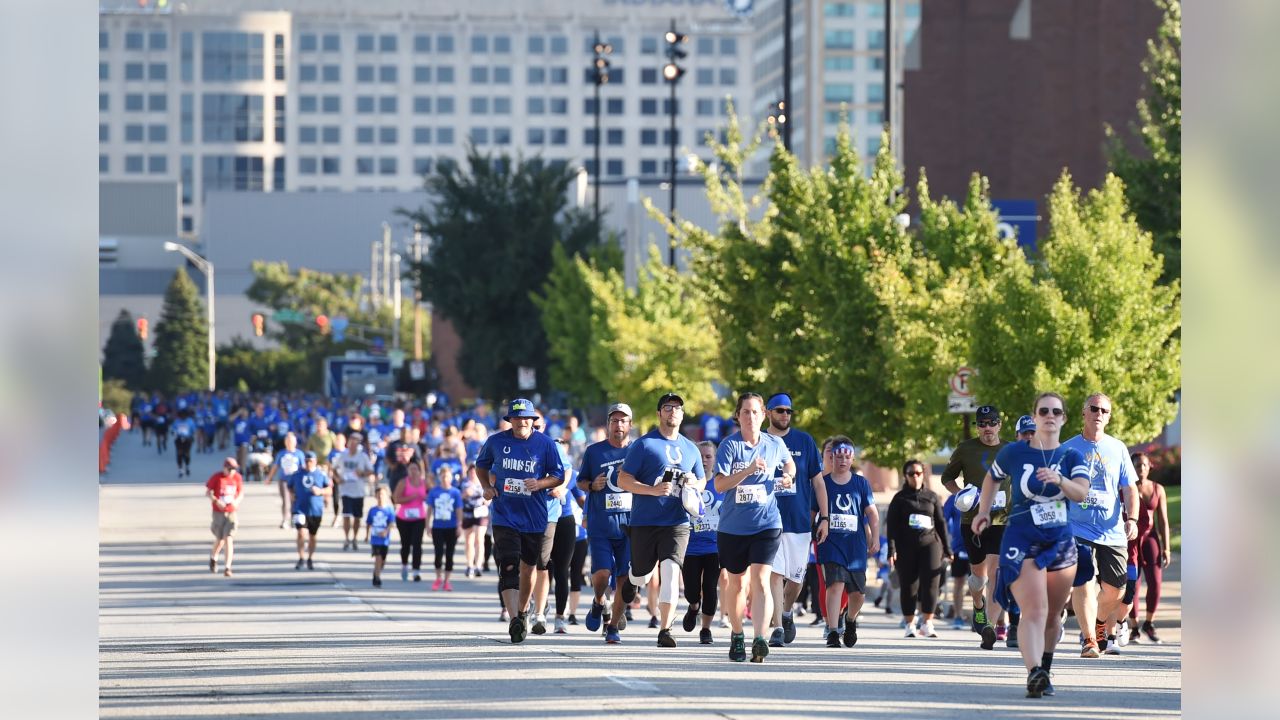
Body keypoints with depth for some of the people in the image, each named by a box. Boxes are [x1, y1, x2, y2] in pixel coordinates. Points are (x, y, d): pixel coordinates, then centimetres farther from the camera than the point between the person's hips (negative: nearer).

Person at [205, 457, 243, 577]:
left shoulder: (237, 478, 0)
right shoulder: (216, 477, -7)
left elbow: (241, 493, 9)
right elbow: (207, 492, -2)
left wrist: (237, 501, -13)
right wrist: (216, 501, -20)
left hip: (232, 512, 1)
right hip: (218, 512, -1)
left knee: (228, 539, -9)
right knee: (220, 539, 8)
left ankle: (227, 567, -9)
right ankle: (213, 557, 40)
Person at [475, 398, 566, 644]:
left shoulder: (545, 444, -3)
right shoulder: (496, 441, 0)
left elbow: (559, 476, 2)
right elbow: (481, 465, 17)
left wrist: (540, 483, -18)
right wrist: (487, 487, 0)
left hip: (536, 517, 1)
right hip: (505, 517, -1)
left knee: (528, 566, 15)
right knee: (509, 567, -15)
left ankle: (522, 612, 36)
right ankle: (514, 620, -23)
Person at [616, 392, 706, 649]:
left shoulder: (690, 449, 13)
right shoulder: (643, 444, -2)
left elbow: (701, 480, 26)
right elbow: (623, 480, -5)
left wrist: (695, 485, 1)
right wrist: (652, 490, -18)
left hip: (677, 523, 2)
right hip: (644, 522, -2)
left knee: (671, 571, -15)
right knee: (642, 574, 9)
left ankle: (664, 630, -15)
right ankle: (631, 580, 49)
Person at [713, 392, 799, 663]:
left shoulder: (775, 444, 3)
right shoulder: (729, 446, -6)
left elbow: (789, 463, 26)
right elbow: (719, 484, -17)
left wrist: (789, 477, 5)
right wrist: (749, 470, -28)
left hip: (766, 525, 0)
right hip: (732, 526, 0)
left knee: (760, 581, -16)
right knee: (736, 582, 14)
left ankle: (760, 640, -27)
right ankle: (737, 635, 34)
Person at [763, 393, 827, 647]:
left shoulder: (804, 441, 6)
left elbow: (817, 481, 8)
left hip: (799, 521, 1)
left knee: (796, 577, 7)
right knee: (775, 574, -12)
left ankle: (787, 613, 35)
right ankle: (778, 629, -12)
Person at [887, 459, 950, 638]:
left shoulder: (931, 497, 13)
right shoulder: (899, 498, 8)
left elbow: (941, 523, 16)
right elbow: (891, 525, 4)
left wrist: (947, 548, 14)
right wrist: (892, 550, -6)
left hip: (930, 543, 1)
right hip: (906, 547, -1)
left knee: (931, 583, -13)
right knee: (908, 587, 2)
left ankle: (927, 623, -10)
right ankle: (910, 626, 10)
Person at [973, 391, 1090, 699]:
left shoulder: (1072, 457, 4)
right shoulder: (1014, 453, 1)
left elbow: (1082, 493, -14)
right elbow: (992, 477, 21)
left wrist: (1059, 480, -32)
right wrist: (984, 512, 15)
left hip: (1061, 543, 3)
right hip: (1021, 543, -3)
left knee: (1052, 615, 13)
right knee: (1034, 612, -21)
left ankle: (1043, 673, 31)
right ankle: (1034, 674, -36)